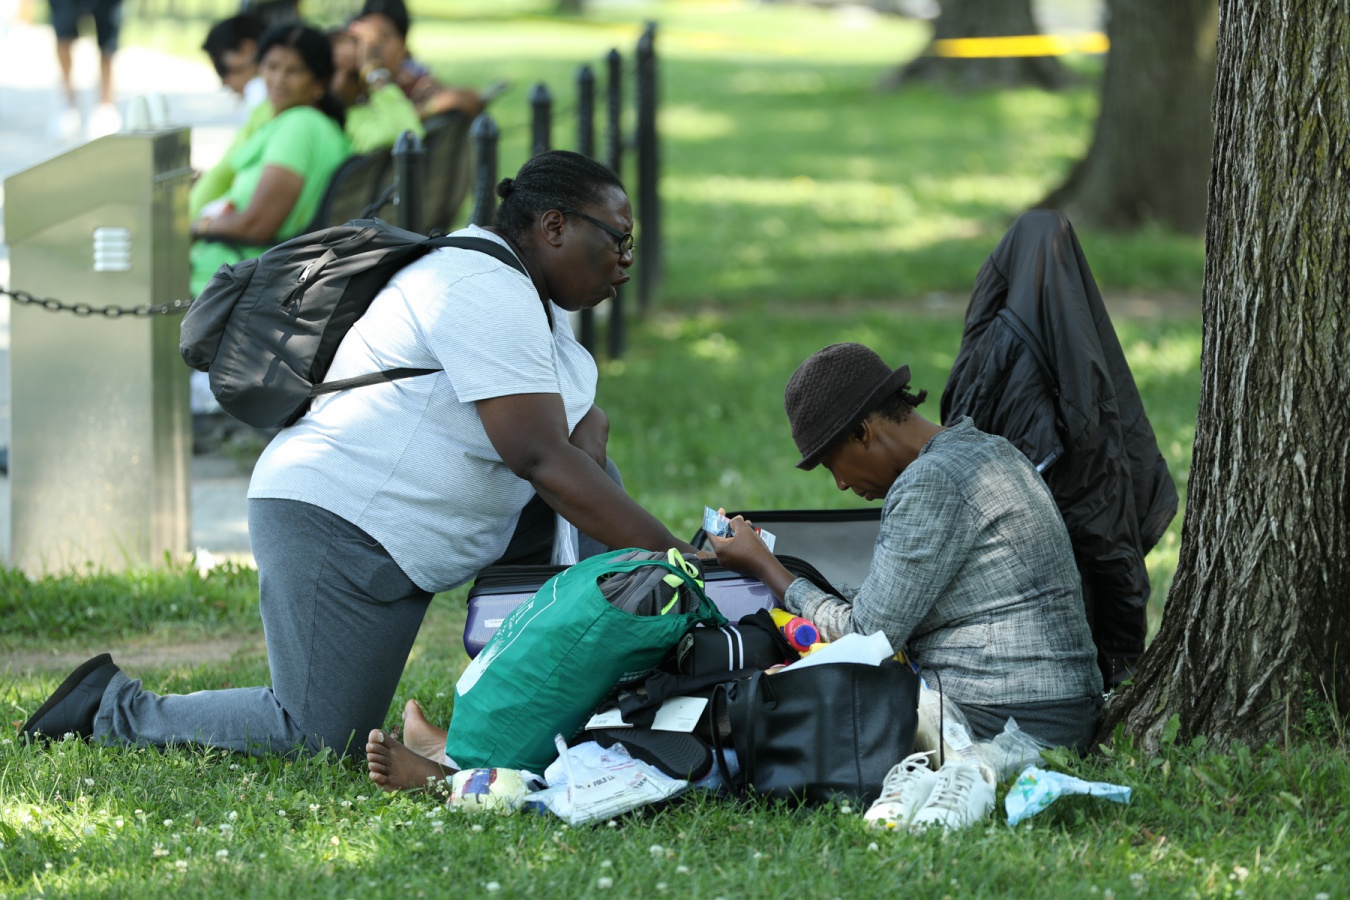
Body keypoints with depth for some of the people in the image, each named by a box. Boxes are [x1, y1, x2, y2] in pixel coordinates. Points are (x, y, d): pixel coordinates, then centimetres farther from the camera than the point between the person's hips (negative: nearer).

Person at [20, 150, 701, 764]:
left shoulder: (535, 299, 13)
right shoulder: (487, 291, -20)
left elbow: (583, 421, 15)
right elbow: (540, 458, -26)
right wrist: (672, 557, -26)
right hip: (338, 526, -11)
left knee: (592, 474, 6)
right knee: (318, 739, -12)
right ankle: (116, 711, 5)